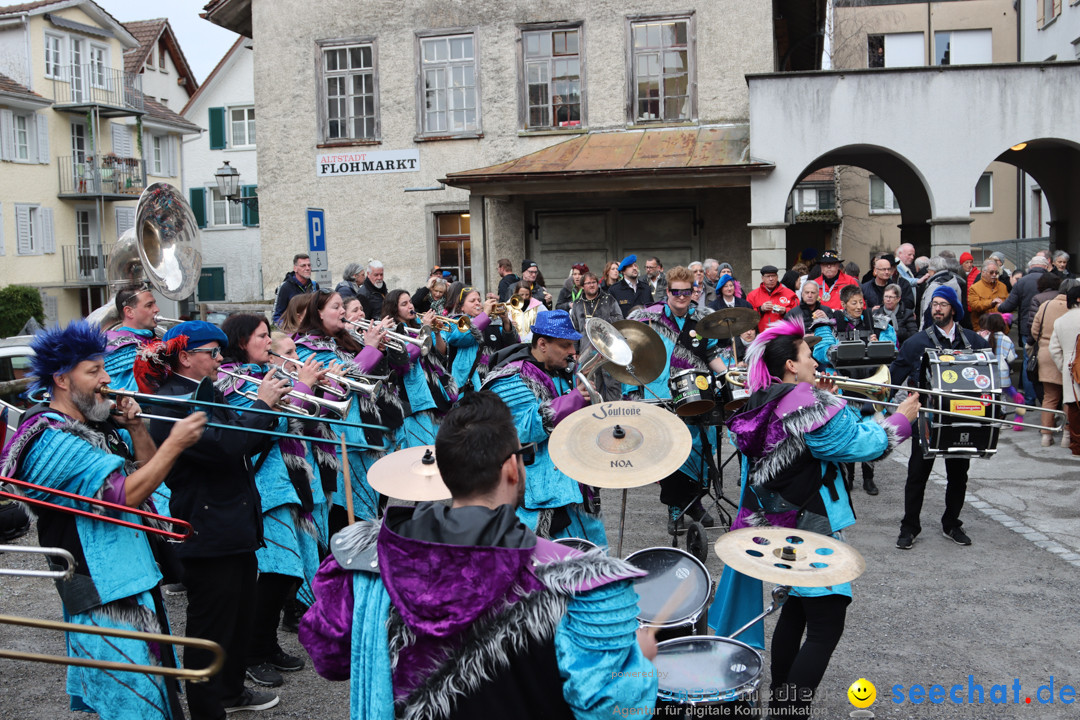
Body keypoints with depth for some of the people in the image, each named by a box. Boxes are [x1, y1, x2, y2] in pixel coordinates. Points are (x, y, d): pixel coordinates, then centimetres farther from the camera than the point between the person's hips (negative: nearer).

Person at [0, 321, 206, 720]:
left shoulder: (101, 424, 9)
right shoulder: (52, 439, -19)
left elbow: (147, 471, 11)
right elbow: (126, 494, -26)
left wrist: (135, 427, -4)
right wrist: (175, 443, -25)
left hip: (138, 574, 9)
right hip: (103, 593, -9)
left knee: (152, 683, 21)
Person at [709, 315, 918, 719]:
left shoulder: (763, 404, 6)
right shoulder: (810, 406, -20)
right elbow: (860, 446, -16)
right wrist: (901, 419, -1)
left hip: (773, 525, 9)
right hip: (808, 530, -9)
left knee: (795, 611, 21)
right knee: (826, 627, -3)